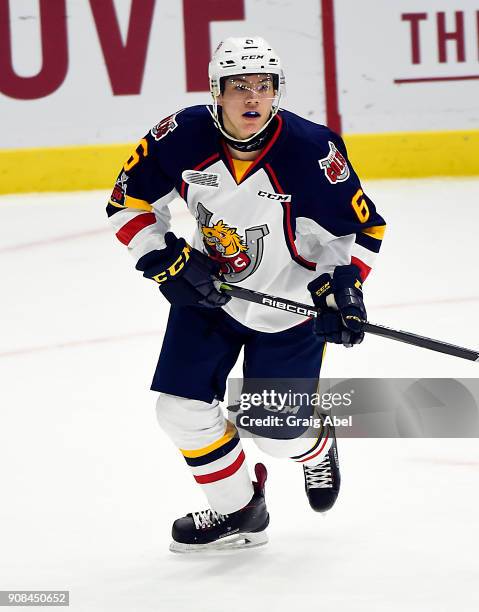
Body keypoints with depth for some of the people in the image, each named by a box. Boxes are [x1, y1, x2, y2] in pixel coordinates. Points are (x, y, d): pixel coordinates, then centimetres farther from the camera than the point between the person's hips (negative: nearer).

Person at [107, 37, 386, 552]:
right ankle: (239, 512, 21)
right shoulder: (183, 138, -20)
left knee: (274, 431, -2)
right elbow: (128, 201, -6)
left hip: (290, 304, -3)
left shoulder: (311, 152, -26)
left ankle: (317, 449, 38)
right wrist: (165, 259, -17)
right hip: (206, 293, 3)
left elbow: (362, 226, -12)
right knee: (182, 410, -3)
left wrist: (341, 288, -24)